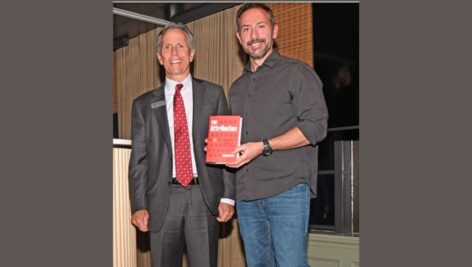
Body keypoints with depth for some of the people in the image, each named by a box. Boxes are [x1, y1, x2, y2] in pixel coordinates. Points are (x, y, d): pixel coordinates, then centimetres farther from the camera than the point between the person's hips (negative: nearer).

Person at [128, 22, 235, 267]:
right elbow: (138, 160, 7)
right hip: (162, 200, 1)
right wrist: (139, 206, -2)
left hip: (204, 197, -1)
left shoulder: (213, 94, 8)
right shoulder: (144, 104, 10)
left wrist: (228, 196, -2)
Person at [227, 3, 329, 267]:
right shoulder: (237, 87, 21)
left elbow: (316, 126, -10)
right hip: (247, 195, 6)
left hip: (287, 190, -6)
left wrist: (263, 147, -16)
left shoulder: (296, 72, 0)